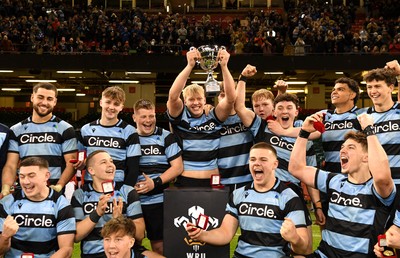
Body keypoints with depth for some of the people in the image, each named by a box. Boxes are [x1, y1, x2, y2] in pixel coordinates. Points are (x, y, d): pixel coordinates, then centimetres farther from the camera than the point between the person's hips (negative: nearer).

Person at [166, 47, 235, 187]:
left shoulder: (213, 118, 4)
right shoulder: (179, 117, 1)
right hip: (184, 181, -1)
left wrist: (224, 66, -16)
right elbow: (173, 96, -16)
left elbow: (231, 98, -8)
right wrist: (190, 65, -20)